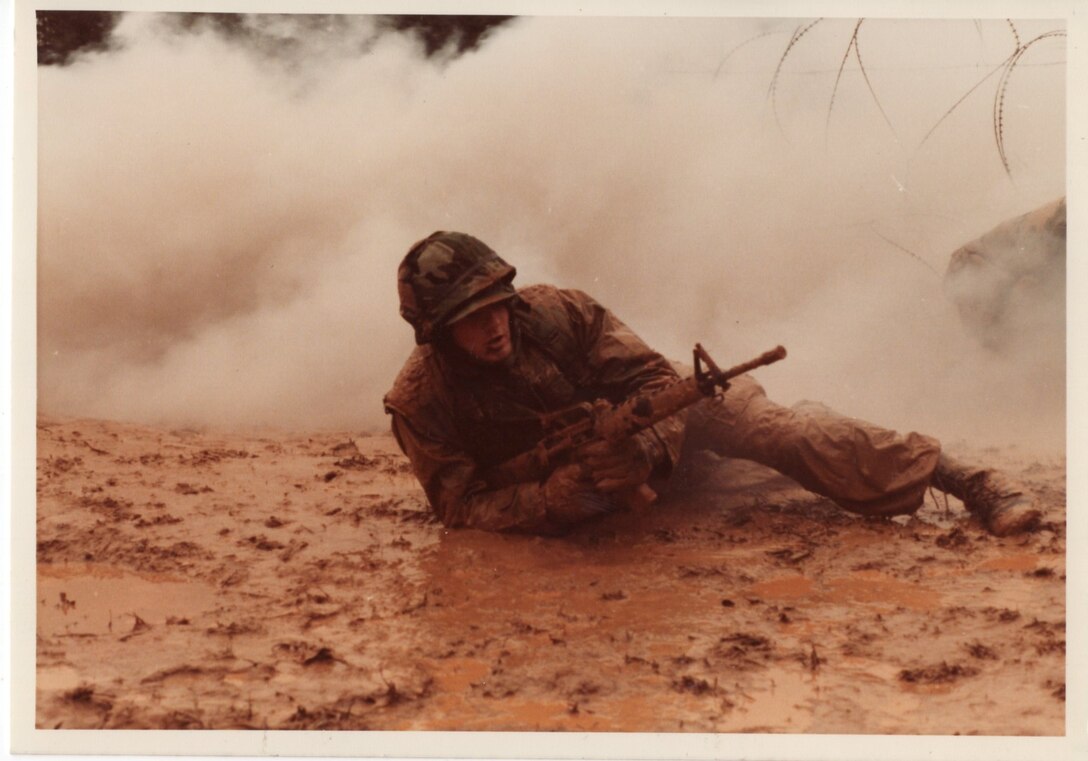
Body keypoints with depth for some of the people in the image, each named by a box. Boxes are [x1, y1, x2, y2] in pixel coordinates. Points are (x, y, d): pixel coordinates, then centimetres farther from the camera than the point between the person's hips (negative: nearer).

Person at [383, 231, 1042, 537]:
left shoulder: (557, 312, -25)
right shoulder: (422, 401, -26)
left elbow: (655, 377, -21)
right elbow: (467, 508, -27)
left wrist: (644, 447, -44)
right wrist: (568, 494, -43)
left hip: (657, 422, -1)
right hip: (555, 500, 2)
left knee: (765, 424, -22)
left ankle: (968, 480, -18)